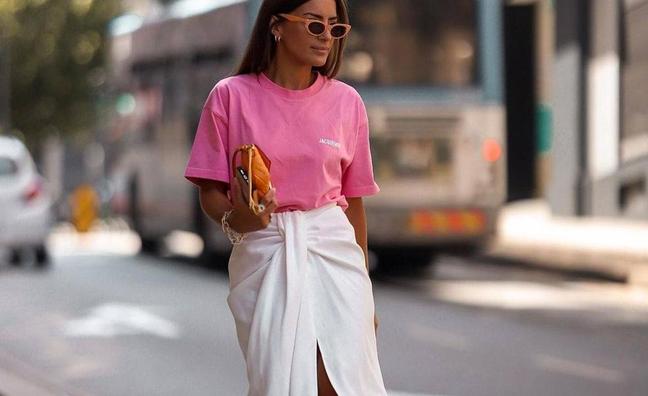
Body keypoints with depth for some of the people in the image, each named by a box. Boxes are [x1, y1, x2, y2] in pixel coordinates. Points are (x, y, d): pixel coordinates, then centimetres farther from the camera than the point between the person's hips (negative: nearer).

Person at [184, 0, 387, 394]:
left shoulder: (346, 102, 6)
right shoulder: (231, 97, -1)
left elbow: (353, 200, 12)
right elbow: (211, 191, 1)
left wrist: (364, 290, 15)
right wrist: (234, 219, -21)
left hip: (333, 253, 1)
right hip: (262, 254, -1)